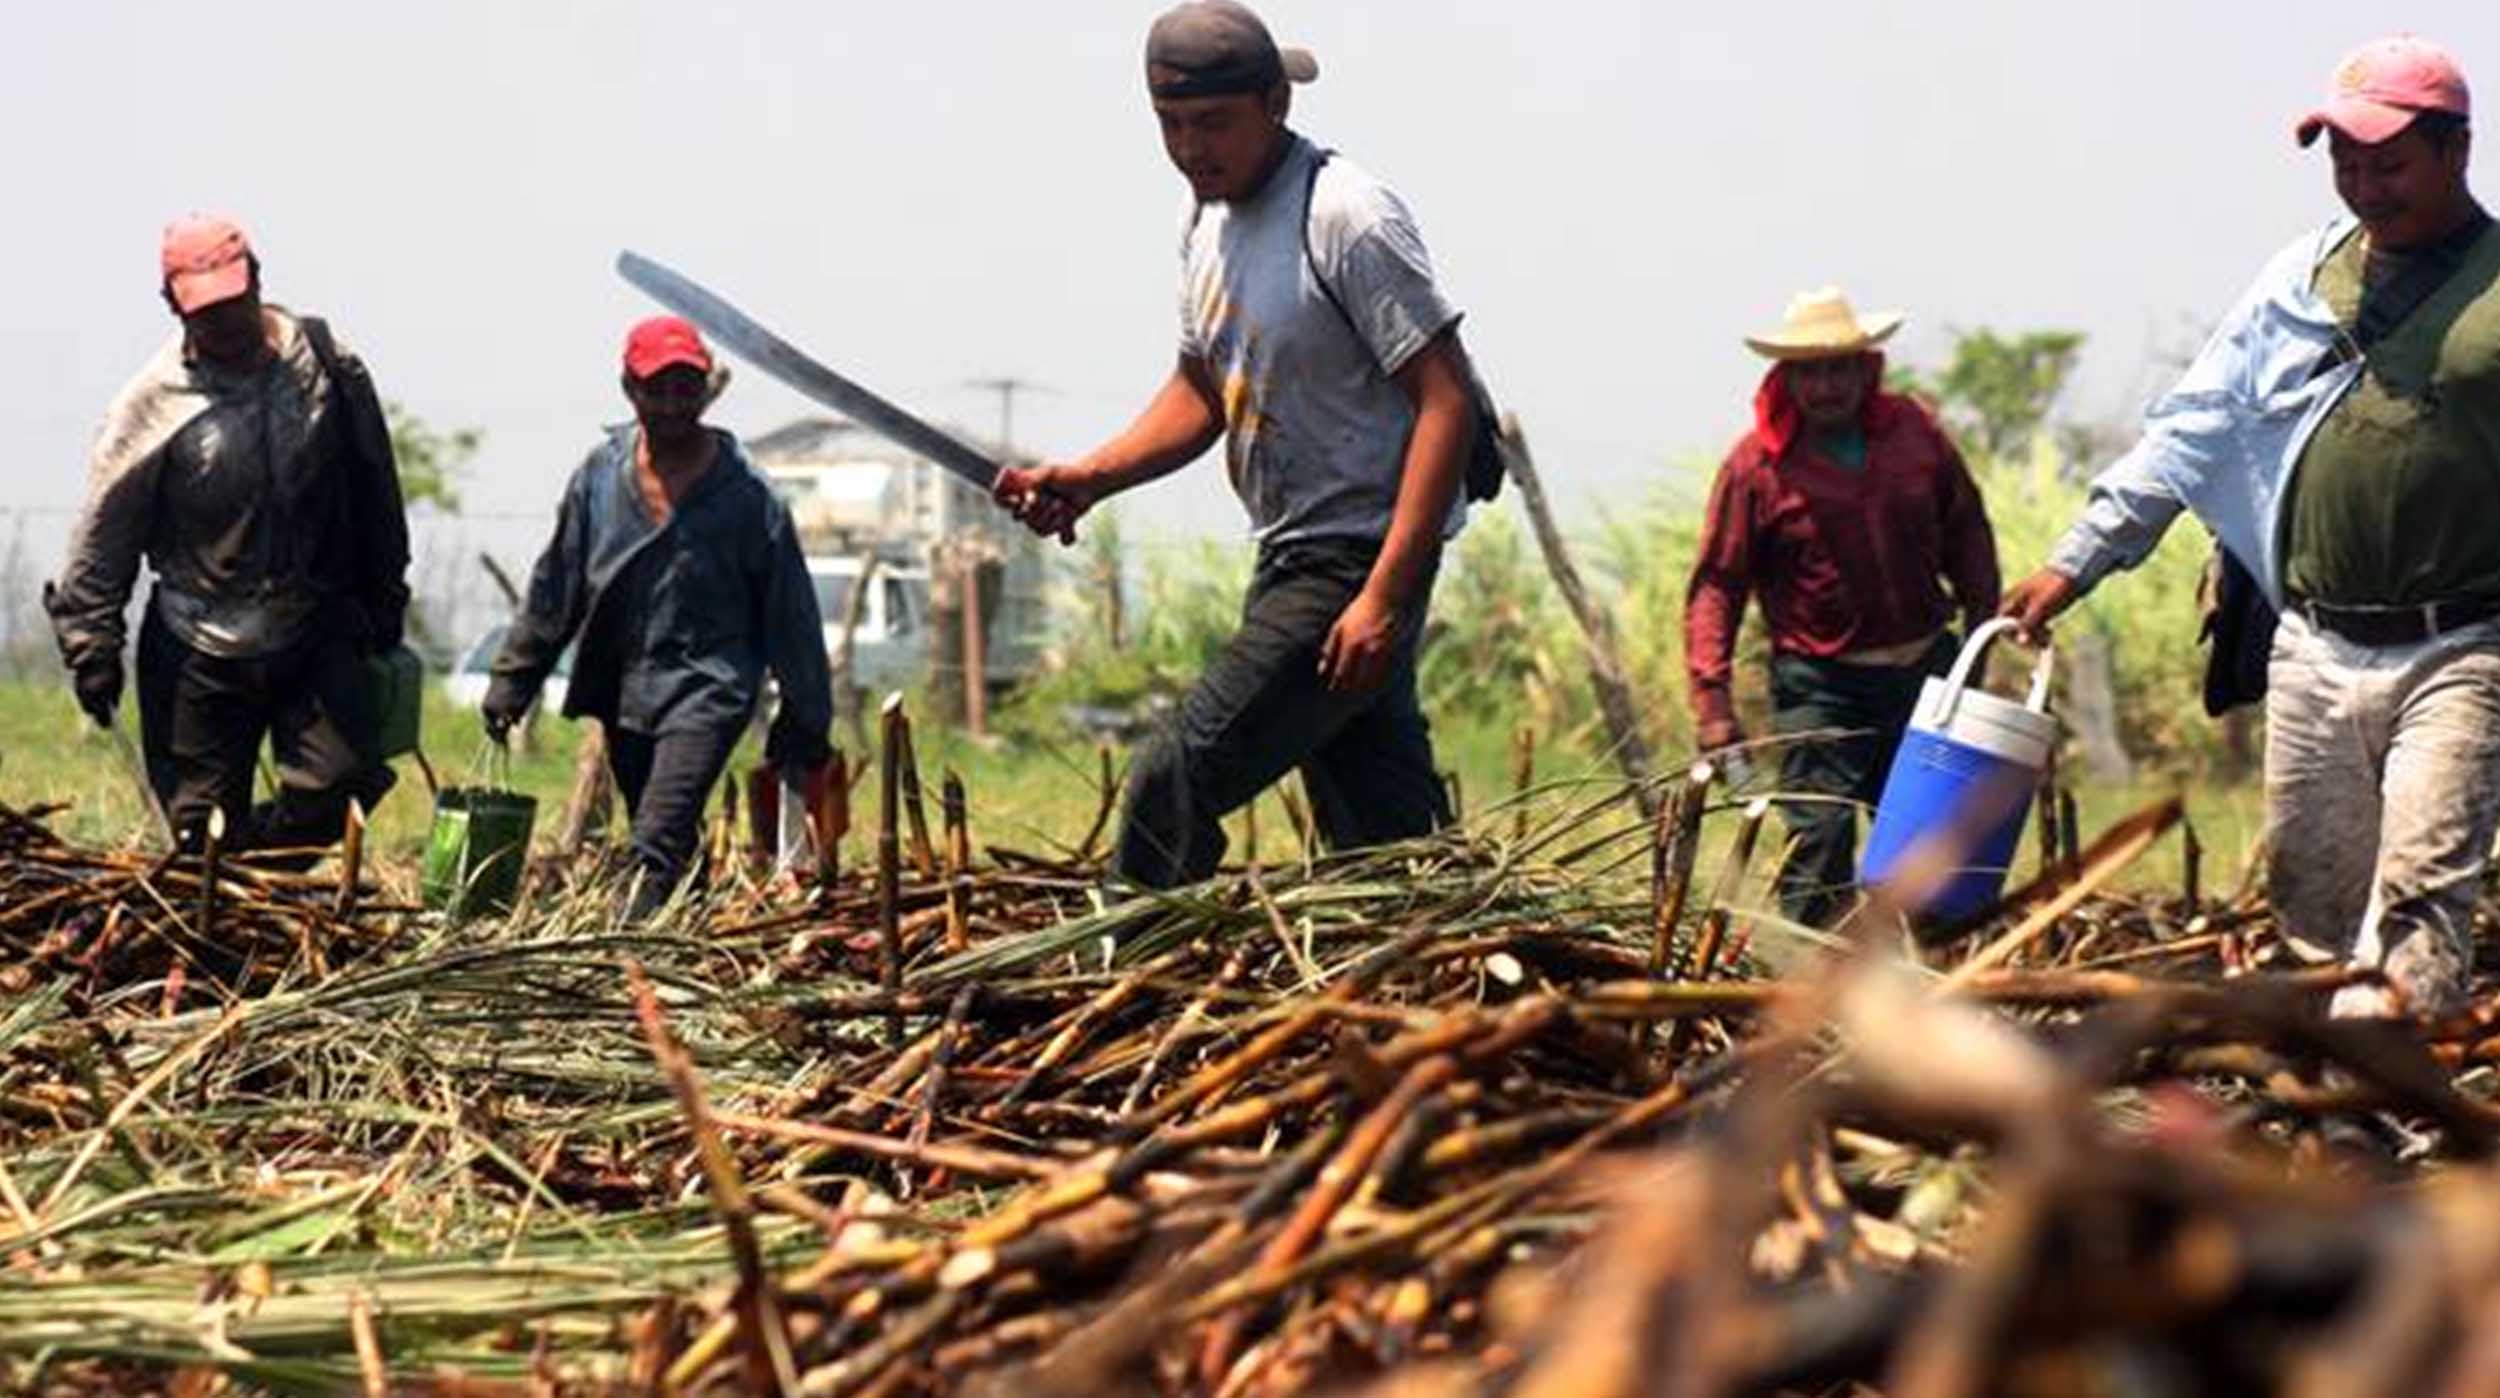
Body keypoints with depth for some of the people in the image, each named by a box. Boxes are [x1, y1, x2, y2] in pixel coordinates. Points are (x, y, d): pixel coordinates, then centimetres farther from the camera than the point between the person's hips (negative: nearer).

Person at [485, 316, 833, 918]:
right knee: (674, 846, 13)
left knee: (659, 846, -19)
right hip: (622, 690, 5)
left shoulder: (746, 494, -7)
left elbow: (790, 612, -1)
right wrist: (513, 679, 11)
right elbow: (556, 584, 12)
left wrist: (806, 722, 1)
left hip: (707, 691, -5)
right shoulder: (601, 473, 3)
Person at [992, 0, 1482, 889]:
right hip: (1289, 561, 9)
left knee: (1174, 782, -14)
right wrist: (1089, 478, 4)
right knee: (1385, 839, 11)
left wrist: (1384, 598, -27)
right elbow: (1202, 393, 22)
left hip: (1357, 564, -9)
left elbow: (1447, 402, -21)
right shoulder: (1210, 219, 10)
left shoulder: (1349, 221, -18)